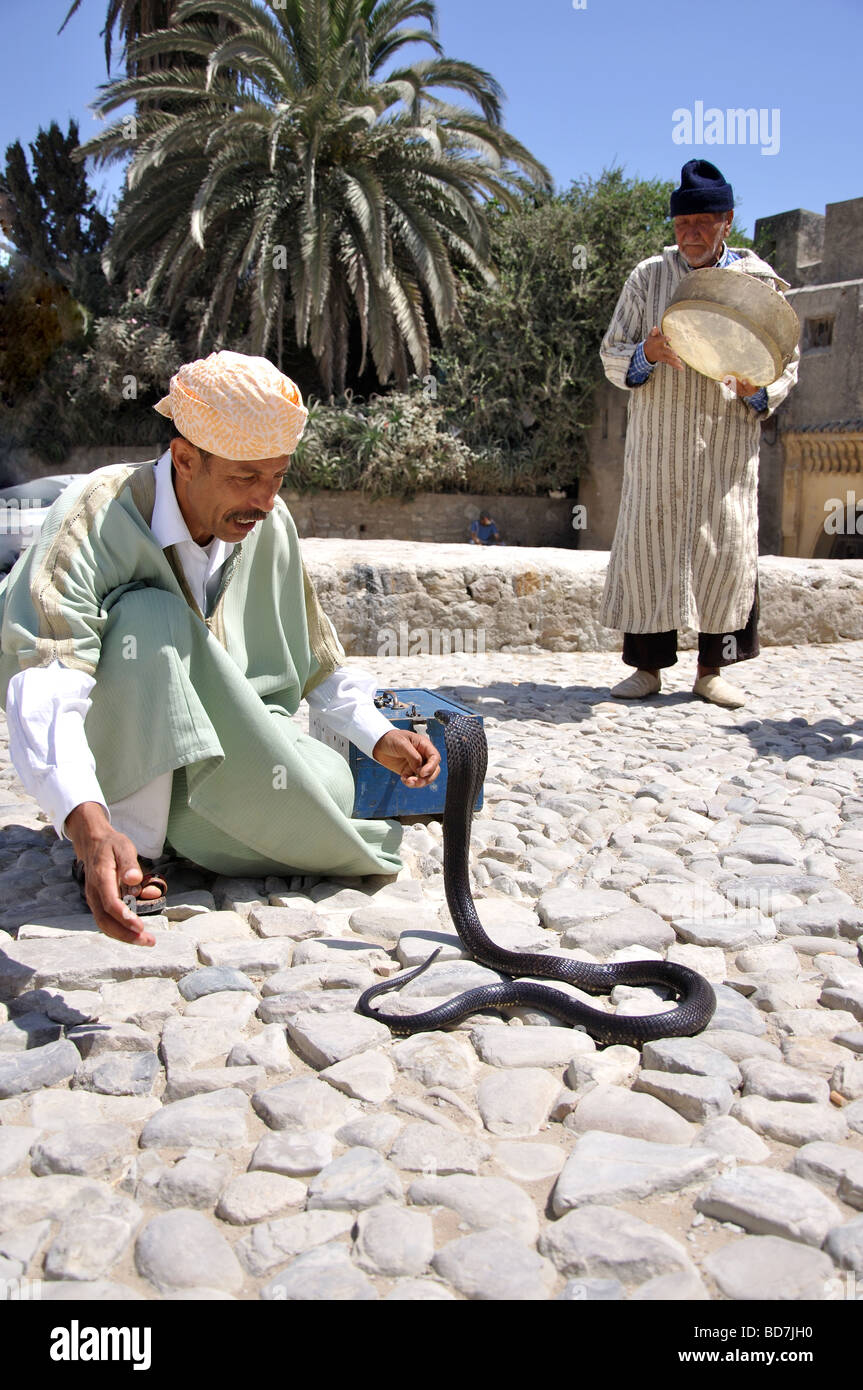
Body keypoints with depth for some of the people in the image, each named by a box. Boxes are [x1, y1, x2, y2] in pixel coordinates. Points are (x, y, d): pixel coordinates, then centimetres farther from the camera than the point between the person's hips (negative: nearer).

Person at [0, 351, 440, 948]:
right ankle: (129, 838, -24)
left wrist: (379, 736, -6)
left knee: (329, 787, -21)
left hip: (219, 740, 6)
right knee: (151, 619, -32)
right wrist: (89, 826, -56)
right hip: (104, 750, -5)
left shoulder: (271, 524, -7)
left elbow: (314, 656, 8)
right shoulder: (97, 518, -25)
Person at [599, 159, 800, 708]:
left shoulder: (759, 282, 7)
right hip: (658, 436, 0)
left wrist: (759, 392, -14)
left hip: (728, 436, 0)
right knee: (649, 541, -2)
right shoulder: (648, 276, 9)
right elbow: (612, 355, 8)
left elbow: (786, 364, 9)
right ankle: (647, 666, 6)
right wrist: (645, 354, -15)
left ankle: (712, 669, 7)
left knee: (727, 546, -3)